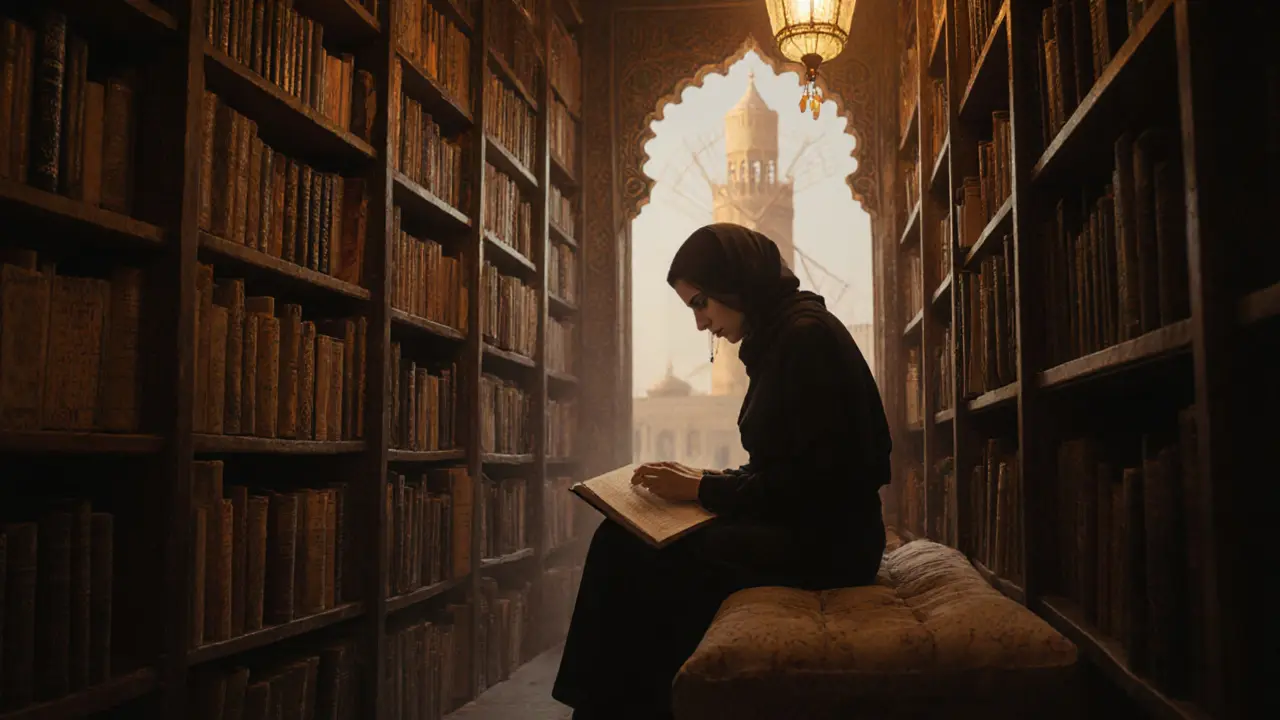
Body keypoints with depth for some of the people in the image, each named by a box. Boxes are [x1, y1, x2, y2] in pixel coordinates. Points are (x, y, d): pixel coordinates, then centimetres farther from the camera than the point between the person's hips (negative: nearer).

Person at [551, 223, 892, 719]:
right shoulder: (777, 339, 14)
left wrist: (702, 487, -13)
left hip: (823, 543, -9)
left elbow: (808, 481, -20)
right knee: (620, 539, -3)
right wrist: (698, 482, 3)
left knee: (631, 558, -16)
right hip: (796, 528, 9)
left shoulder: (807, 336, -14)